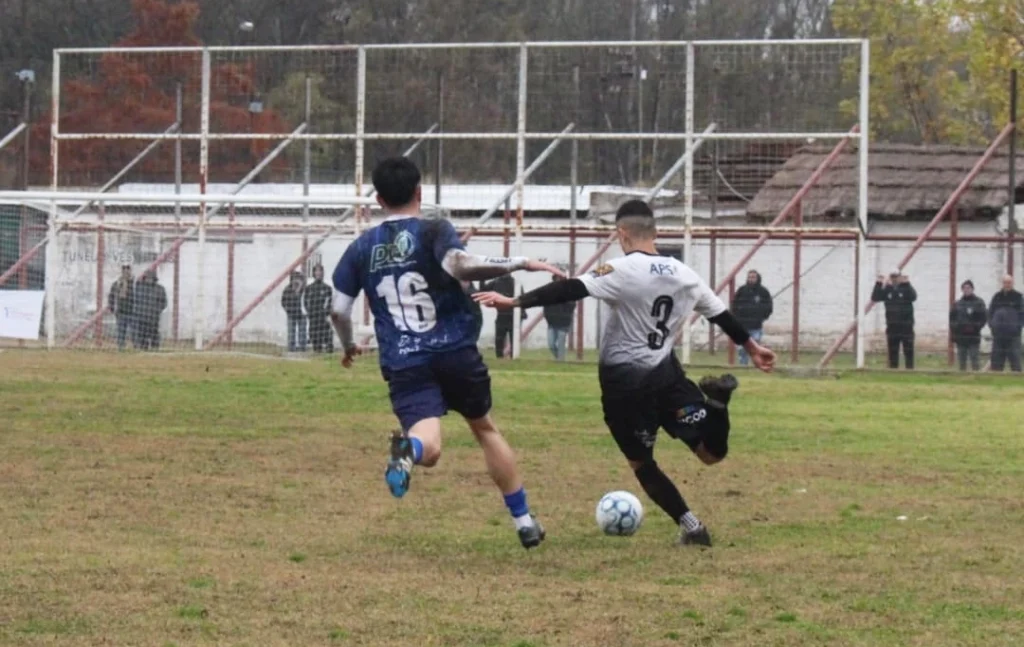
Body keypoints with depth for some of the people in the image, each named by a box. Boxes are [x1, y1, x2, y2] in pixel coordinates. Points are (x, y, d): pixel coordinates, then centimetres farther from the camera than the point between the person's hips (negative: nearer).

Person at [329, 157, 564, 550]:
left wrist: (349, 347, 30)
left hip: (404, 365, 1)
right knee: (485, 428, 22)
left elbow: (339, 311, 9)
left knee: (428, 448, -14)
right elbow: (459, 266, -23)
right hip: (456, 353, -1)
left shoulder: (361, 248, 10)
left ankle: (408, 450, -53)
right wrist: (521, 264, -14)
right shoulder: (434, 232, -1)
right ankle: (524, 523, 25)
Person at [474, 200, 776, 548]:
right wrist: (752, 347, 34)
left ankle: (690, 526, 4)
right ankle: (714, 399, -21)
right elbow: (721, 314, 19)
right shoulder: (684, 275, 7)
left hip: (624, 380, -4)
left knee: (641, 462, 13)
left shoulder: (623, 271, -12)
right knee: (711, 452, 7)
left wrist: (514, 302, -24)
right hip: (665, 372, 4)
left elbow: (570, 290, -22)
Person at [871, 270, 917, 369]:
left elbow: (913, 297, -20)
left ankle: (909, 368, 1)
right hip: (892, 326, 3)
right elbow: (875, 298, -3)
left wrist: (907, 284, -29)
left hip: (906, 326, -3)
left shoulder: (906, 288, 0)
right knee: (892, 351, 7)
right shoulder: (887, 290, 8)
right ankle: (893, 368, 12)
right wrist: (878, 284, -12)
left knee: (908, 350, -2)